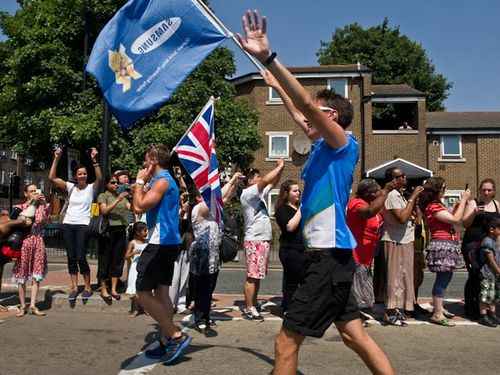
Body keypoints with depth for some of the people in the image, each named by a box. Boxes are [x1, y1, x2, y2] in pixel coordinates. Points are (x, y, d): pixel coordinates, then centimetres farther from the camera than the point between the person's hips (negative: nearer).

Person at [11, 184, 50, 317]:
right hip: (24, 241, -2)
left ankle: (32, 306, 2)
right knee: (22, 276, 0)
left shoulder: (41, 207, 13)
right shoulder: (20, 207, 9)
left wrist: (44, 204, -11)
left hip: (38, 241, 2)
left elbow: (47, 220, -2)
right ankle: (22, 306, 7)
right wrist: (30, 202, -16)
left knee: (36, 276, -1)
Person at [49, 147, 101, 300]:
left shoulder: (91, 188, 0)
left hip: (83, 225, -4)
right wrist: (56, 159, -9)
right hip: (67, 225, 4)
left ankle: (87, 288, 6)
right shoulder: (70, 187, 9)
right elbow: (52, 177, 1)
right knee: (71, 258, 6)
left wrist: (94, 160, -29)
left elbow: (99, 178, -20)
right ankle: (74, 288, 15)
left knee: (81, 258, -9)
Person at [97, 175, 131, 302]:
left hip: (121, 230, 4)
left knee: (118, 259, 5)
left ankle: (113, 289, 13)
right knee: (105, 259, 2)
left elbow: (131, 208, 3)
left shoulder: (122, 196, 16)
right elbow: (105, 211, -12)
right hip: (108, 230, -4)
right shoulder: (102, 196, 3)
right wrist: (118, 199, -19)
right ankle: (103, 289, 11)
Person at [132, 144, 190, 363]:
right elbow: (143, 207, 20)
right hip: (166, 243, 10)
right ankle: (167, 342, 18)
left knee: (142, 294, -7)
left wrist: (140, 181, -9)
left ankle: (177, 336, -4)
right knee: (161, 292, 12)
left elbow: (139, 207, -21)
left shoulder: (162, 181, -14)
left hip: (160, 244, -10)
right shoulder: (164, 180, 19)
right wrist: (145, 182, 17)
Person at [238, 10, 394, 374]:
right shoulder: (326, 146, 15)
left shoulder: (344, 143, -8)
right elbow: (298, 112, 27)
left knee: (286, 343, -3)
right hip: (330, 253, 10)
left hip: (330, 255, -10)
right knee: (356, 336, 15)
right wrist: (272, 75, 36)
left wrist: (268, 57, -28)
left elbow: (306, 103, -23)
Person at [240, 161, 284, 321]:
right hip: (254, 241, -10)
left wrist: (280, 169, 10)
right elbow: (266, 180, -21)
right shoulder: (247, 193, -10)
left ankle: (254, 304, 22)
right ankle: (248, 310, -2)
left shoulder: (259, 193, 18)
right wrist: (279, 167, -11)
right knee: (252, 276, -7)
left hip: (264, 240, 10)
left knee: (258, 275, 13)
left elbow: (272, 183, 24)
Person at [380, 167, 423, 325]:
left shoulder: (399, 195, 14)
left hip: (403, 241, 10)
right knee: (395, 276, -7)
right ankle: (391, 313, -2)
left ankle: (396, 309, 24)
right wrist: (412, 198, -20)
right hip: (395, 242, -10)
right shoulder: (392, 195, -17)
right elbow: (402, 218, -26)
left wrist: (415, 198, 9)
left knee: (401, 275, 15)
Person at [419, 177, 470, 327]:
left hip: (446, 245, 10)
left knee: (445, 278, 17)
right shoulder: (433, 207, -15)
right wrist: (463, 200, -10)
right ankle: (437, 315, -2)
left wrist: (461, 202, 16)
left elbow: (450, 217, 22)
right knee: (442, 278, -7)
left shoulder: (437, 205, 17)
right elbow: (455, 219, -19)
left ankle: (438, 308, 28)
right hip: (442, 245, -10)